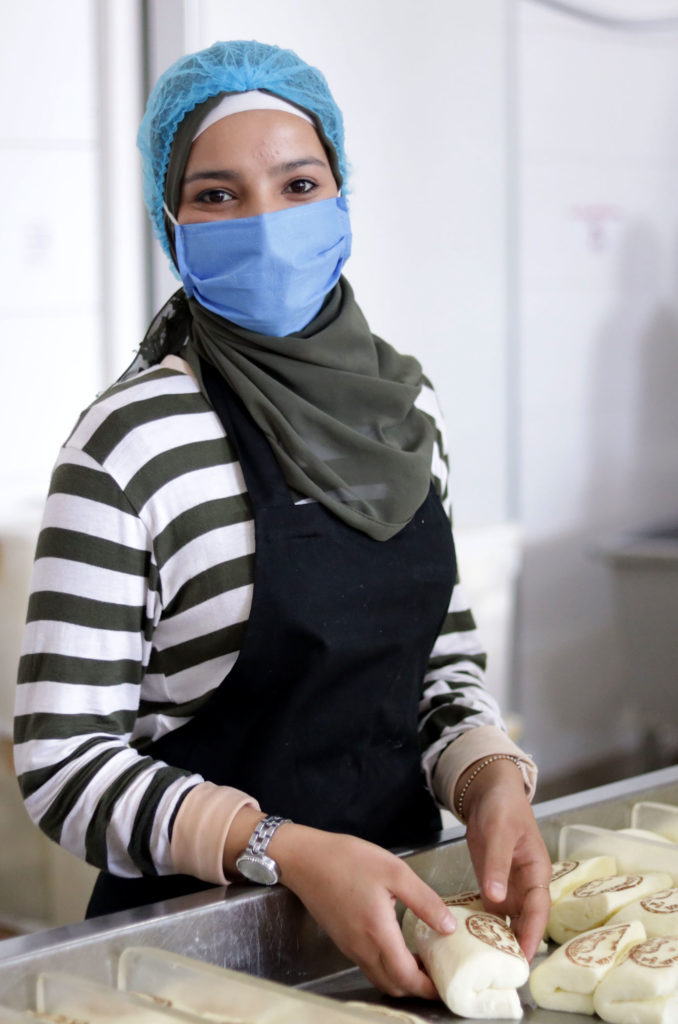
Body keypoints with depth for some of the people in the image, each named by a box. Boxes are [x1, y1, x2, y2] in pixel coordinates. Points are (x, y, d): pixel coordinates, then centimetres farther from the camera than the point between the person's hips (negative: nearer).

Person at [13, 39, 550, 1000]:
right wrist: (284, 851, -30)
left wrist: (492, 780, -12)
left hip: (396, 905, 6)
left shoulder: (405, 401, 0)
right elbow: (62, 758, -18)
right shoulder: (133, 442, -19)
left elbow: (443, 650, 8)